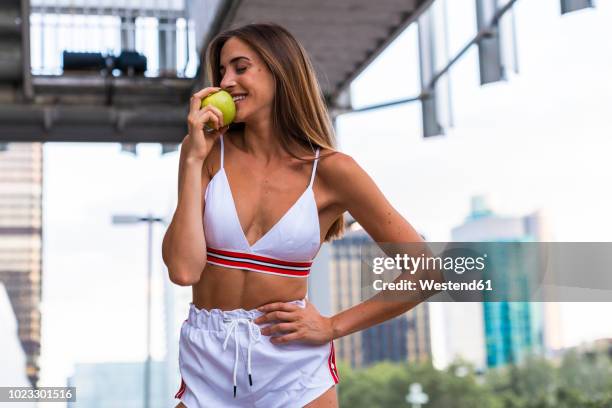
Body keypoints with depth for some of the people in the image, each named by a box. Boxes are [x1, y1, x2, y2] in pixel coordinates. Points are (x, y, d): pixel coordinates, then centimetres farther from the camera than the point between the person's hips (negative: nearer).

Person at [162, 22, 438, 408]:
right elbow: (183, 269, -13)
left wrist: (333, 327, -7)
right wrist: (194, 159, -13)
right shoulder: (208, 152, -2)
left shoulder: (331, 170, -8)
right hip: (207, 361, 2)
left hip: (293, 366, -2)